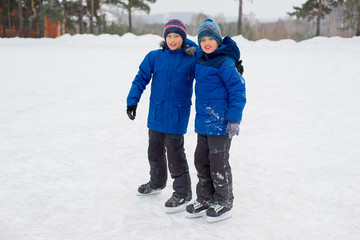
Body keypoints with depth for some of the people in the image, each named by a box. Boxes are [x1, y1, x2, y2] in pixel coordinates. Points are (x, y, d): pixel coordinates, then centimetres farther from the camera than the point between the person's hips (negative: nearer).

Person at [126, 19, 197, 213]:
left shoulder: (192, 60, -5)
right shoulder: (154, 57, 1)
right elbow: (141, 78, 4)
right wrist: (132, 101, -2)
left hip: (177, 116, -4)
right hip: (156, 114, 4)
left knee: (175, 154, -2)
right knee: (155, 151, 19)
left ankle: (183, 193, 12)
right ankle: (156, 183, 41)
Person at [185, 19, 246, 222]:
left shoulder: (225, 63, -14)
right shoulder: (201, 61, 10)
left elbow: (238, 89, -16)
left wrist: (234, 119, -19)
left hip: (221, 123, -8)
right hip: (203, 122, 8)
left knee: (218, 163, 1)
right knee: (201, 160, 13)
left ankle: (224, 203, 18)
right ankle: (205, 199, 28)